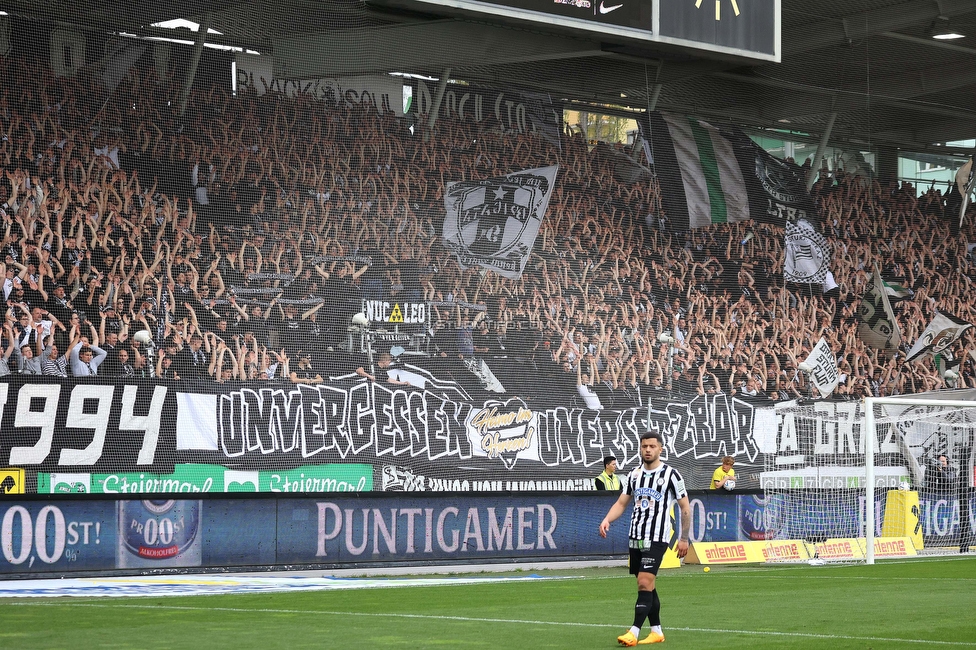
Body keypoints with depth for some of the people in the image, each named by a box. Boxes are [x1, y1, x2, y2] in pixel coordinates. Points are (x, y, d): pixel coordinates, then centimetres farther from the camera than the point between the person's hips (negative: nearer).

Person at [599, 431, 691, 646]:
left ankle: (634, 632, -19)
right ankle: (657, 631, 19)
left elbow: (685, 508, 0)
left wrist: (684, 539, -2)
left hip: (656, 539, -6)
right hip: (635, 538, 6)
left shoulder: (670, 474, -5)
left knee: (644, 583, -15)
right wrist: (607, 520, -7)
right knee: (648, 586, 10)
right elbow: (622, 503, 13)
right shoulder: (634, 474, 11)